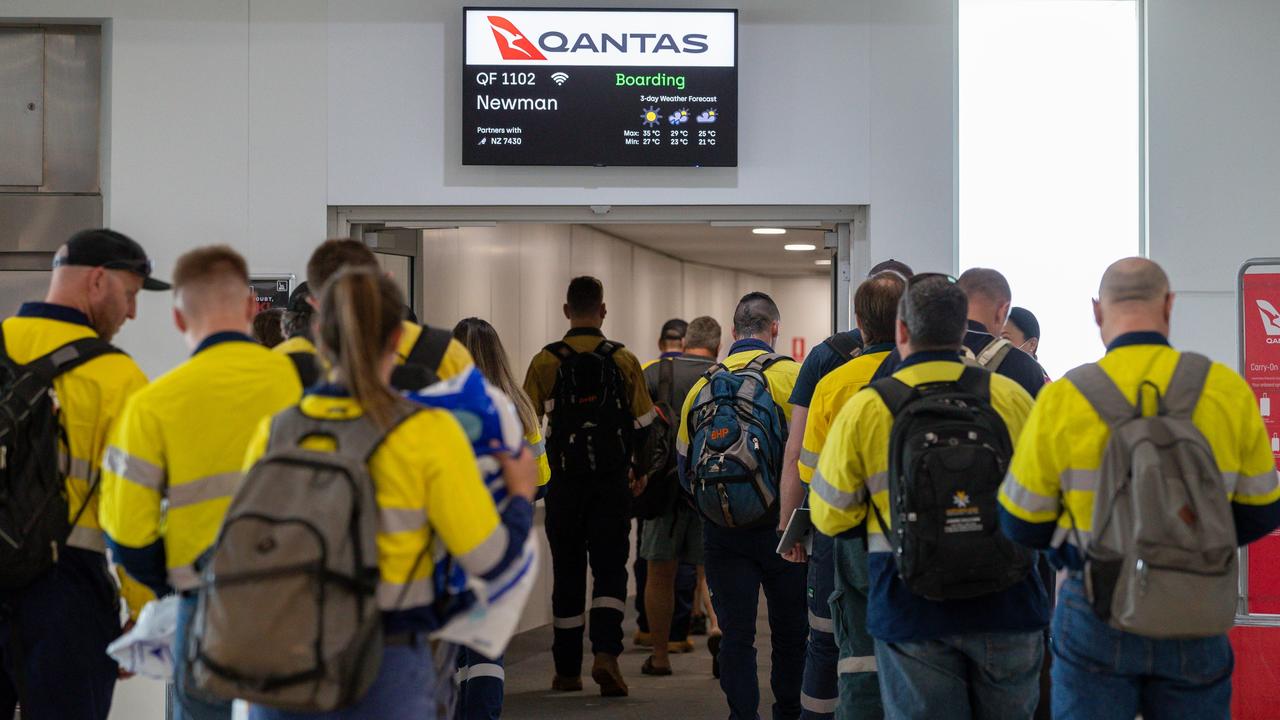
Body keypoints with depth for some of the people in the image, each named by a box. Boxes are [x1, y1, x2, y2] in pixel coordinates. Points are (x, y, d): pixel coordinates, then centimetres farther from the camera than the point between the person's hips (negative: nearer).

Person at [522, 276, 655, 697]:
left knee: (567, 573, 10)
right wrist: (639, 473, 18)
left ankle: (568, 670, 16)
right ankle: (606, 652, -15)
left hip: (565, 485, 0)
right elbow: (643, 426, 2)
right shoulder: (624, 361, 0)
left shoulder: (545, 362, -2)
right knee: (610, 569, 5)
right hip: (613, 484, 0)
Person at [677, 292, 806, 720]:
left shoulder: (702, 385, 4)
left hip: (721, 528, 2)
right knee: (789, 629, 12)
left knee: (735, 633, 6)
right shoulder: (791, 376, -6)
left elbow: (685, 465, 9)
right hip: (779, 523, -2)